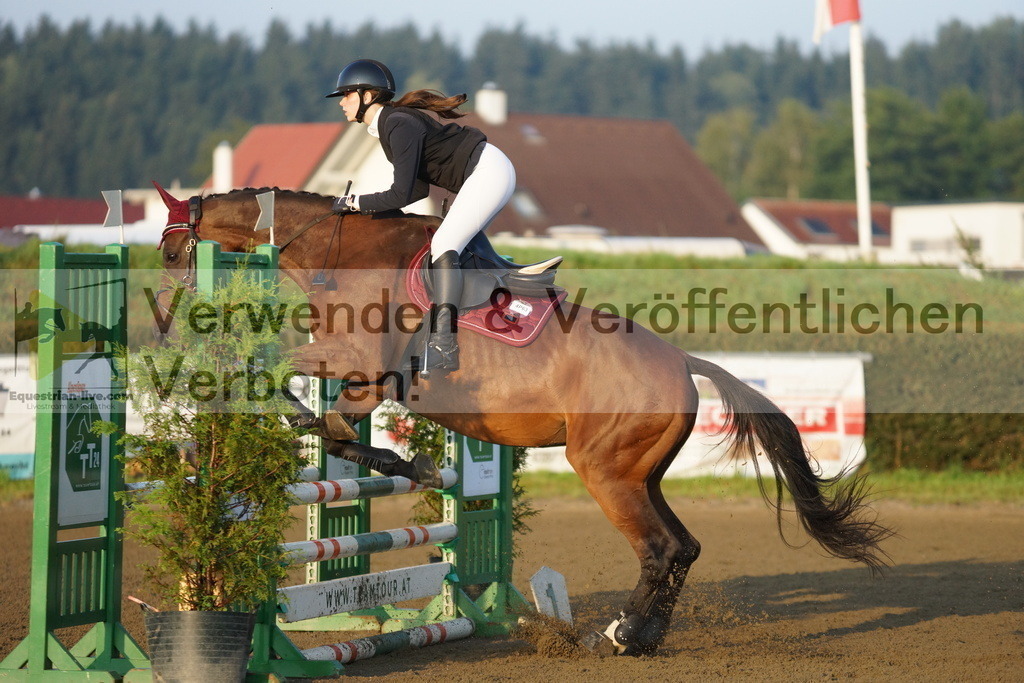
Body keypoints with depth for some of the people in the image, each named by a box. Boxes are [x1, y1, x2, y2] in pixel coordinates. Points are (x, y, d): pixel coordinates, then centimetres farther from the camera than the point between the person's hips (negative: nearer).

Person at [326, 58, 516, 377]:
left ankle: (443, 347, -25)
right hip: (488, 174, 11)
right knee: (463, 246, 19)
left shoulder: (400, 126, -21)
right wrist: (372, 206, 1)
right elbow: (419, 188, 10)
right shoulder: (386, 125, 8)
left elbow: (402, 194, -25)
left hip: (489, 171, -11)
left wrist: (354, 202, -15)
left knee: (443, 246, -18)